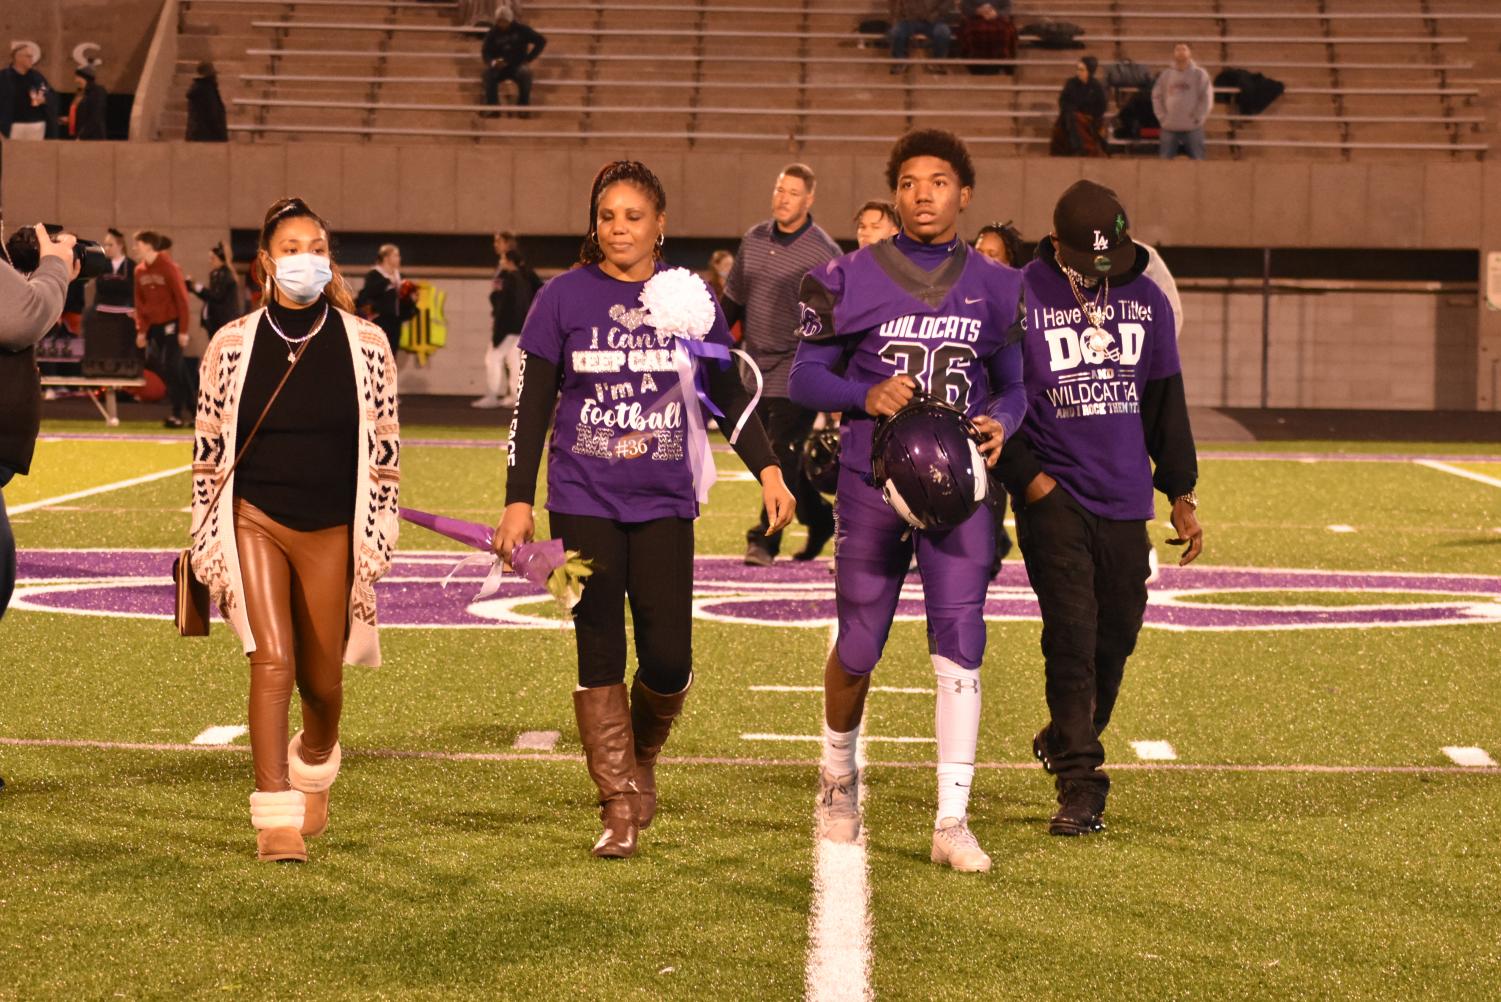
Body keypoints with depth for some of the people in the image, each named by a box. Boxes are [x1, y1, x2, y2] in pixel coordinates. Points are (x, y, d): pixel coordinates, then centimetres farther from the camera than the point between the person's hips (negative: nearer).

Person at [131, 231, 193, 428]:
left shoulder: (168, 267, -12)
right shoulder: (140, 270, 6)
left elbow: (182, 299, -13)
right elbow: (140, 302, 10)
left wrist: (183, 331, -16)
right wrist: (141, 330, 2)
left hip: (171, 323, -6)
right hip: (154, 326, 6)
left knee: (172, 367, -7)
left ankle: (178, 413, 2)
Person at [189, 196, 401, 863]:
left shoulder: (365, 343, 1)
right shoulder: (232, 344, 1)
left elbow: (385, 448, 5)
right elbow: (208, 449, 7)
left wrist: (378, 537, 2)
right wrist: (206, 541, 6)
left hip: (332, 532, 1)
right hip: (254, 521, -1)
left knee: (321, 678, 8)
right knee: (272, 660, -15)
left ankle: (315, 771, 41)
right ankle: (276, 818, -13)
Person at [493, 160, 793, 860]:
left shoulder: (689, 295, 4)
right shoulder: (565, 297, 2)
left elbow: (728, 391, 12)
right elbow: (532, 405, 5)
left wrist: (768, 469, 2)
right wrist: (517, 501, 0)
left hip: (665, 505, 1)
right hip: (584, 505, -1)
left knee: (668, 660, -5)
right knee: (599, 654, -2)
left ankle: (643, 755, 26)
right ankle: (618, 807, 7)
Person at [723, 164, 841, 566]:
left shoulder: (824, 252, -9)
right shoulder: (754, 240, 8)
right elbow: (732, 299, 18)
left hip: (798, 372, -6)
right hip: (757, 367, 6)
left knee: (782, 455, -10)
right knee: (769, 454, 10)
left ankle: (764, 539, -4)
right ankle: (819, 518, 27)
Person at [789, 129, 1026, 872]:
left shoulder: (994, 288, 7)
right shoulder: (850, 280, 0)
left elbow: (1011, 385, 14)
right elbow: (805, 376, 2)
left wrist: (1001, 422, -9)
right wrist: (866, 396, -17)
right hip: (872, 483, -1)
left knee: (959, 649, -7)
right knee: (857, 650, 7)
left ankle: (952, 821, -4)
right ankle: (839, 772, 35)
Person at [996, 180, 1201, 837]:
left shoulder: (1145, 301, 7)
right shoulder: (1020, 299, -7)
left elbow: (1166, 402, 14)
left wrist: (1181, 494, 14)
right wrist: (1027, 475, -11)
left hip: (1124, 497, 5)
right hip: (1054, 494, -4)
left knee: (1118, 629, 9)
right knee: (1071, 635, -11)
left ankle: (1067, 740, 33)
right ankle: (1079, 784, -8)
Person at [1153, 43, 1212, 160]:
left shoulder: (1200, 74, 0)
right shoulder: (1165, 74, 8)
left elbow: (1207, 98, -3)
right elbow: (1156, 97, 10)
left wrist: (1198, 118, -8)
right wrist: (1162, 117, 0)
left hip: (1192, 128, -2)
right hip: (1169, 128, 2)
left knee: (1196, 160, -1)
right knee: (1164, 160, 3)